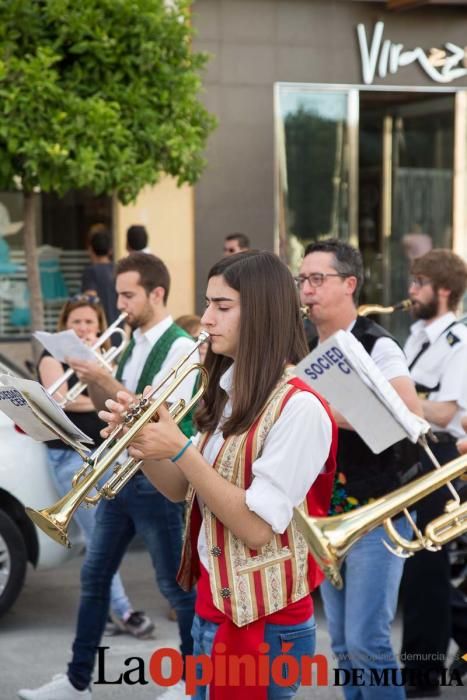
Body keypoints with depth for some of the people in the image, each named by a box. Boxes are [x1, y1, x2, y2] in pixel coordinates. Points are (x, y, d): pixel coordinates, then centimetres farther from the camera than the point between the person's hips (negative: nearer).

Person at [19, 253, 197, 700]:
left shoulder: (181, 348, -14)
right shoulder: (132, 344, 11)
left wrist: (105, 379, -24)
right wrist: (91, 380, -4)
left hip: (156, 480, -8)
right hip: (119, 473, 8)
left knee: (176, 583, 4)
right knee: (94, 575, 11)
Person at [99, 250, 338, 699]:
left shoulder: (298, 406, -19)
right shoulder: (227, 391, 8)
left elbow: (257, 528, -23)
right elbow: (181, 490, 11)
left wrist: (180, 450, -24)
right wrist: (140, 441, -7)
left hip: (263, 623, -8)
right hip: (211, 606, 8)